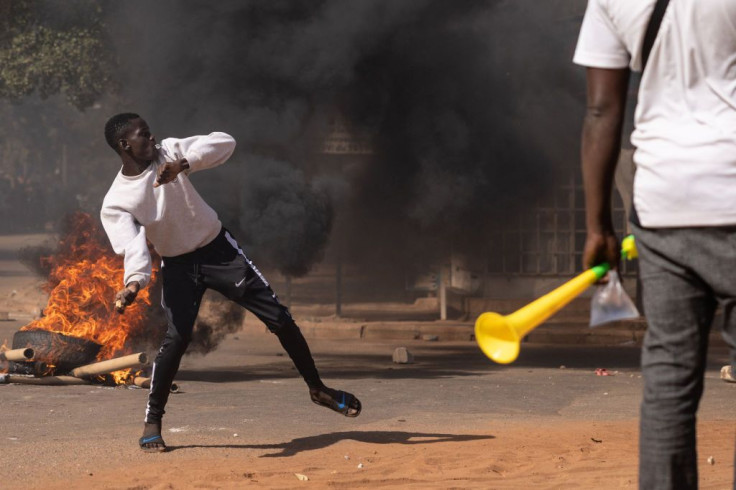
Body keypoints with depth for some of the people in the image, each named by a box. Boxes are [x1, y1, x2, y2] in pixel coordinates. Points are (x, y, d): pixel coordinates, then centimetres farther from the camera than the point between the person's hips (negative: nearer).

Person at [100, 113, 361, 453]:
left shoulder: (169, 152, -11)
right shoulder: (115, 204, -14)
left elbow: (225, 143, -23)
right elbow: (133, 247, -27)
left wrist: (184, 164, -39)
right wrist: (134, 282, -49)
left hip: (219, 249, 2)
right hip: (178, 266, -2)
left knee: (279, 318, -2)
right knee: (177, 337, -20)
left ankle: (317, 389, 15)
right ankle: (152, 420, -4)